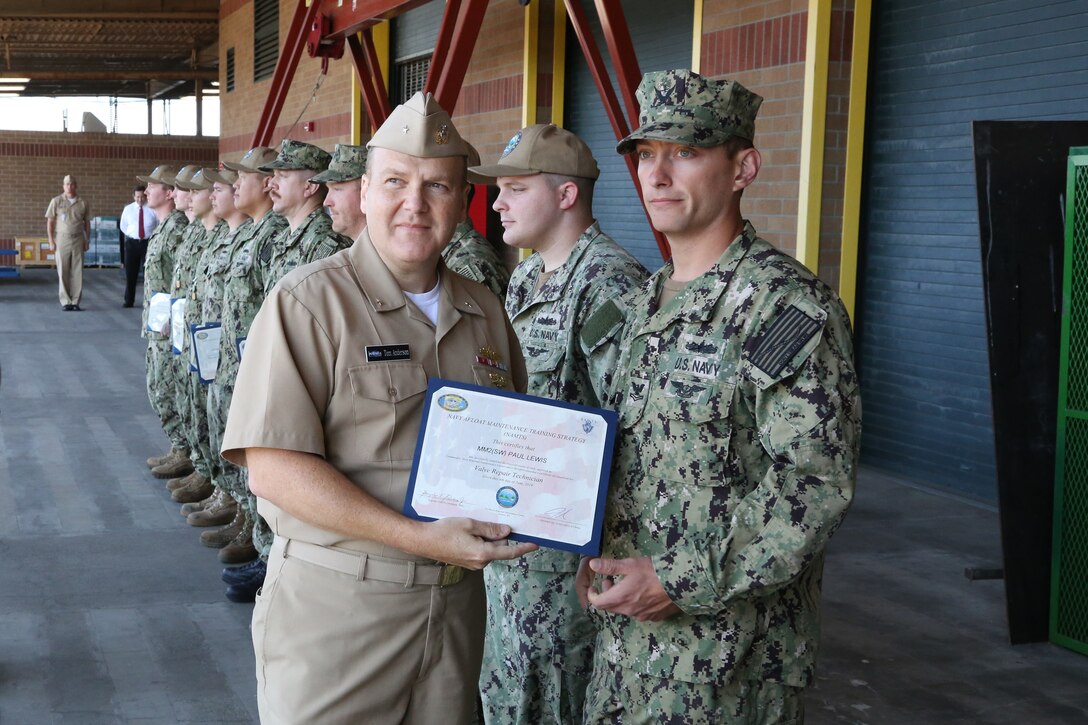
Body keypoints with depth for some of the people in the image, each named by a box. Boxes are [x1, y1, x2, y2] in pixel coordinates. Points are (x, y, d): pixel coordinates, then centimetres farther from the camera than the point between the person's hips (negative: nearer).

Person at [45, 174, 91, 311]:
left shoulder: (82, 203, 6)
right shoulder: (56, 201, 1)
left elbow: (87, 223, 12)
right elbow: (50, 222, 2)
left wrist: (87, 241, 6)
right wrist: (51, 241, -4)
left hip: (78, 240, 2)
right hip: (61, 239, -2)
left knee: (77, 271, 0)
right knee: (63, 272, -1)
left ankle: (75, 301, 6)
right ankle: (65, 301, 4)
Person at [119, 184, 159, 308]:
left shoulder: (152, 209, -4)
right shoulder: (128, 209, 5)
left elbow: (159, 226, 5)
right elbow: (123, 226, 16)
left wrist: (153, 236, -4)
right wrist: (130, 235, 4)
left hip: (148, 242, -2)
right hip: (131, 242, 2)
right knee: (130, 273, 6)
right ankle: (128, 301, 15)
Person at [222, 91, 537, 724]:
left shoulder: (485, 313, 9)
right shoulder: (311, 302, -11)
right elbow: (272, 468, -19)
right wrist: (418, 538, -23)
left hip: (458, 597, 6)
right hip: (334, 606, -5)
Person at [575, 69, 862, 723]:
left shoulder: (786, 305, -16)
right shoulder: (648, 302, 11)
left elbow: (817, 483, -22)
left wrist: (682, 581, -21)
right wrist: (600, 550, 7)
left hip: (731, 651, -8)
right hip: (628, 627, 8)